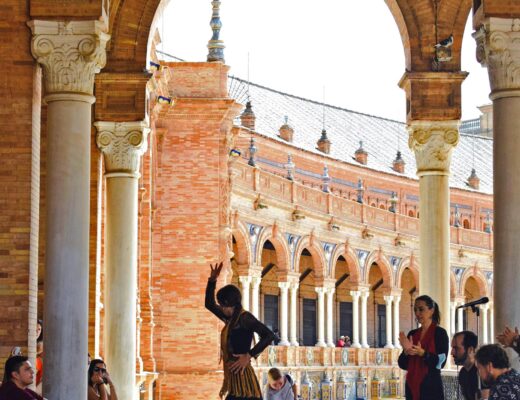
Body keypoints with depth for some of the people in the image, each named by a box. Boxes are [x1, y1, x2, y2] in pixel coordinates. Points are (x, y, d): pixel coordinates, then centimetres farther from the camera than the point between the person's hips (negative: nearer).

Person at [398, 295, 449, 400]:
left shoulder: (440, 333, -3)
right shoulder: (412, 334, 13)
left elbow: (441, 362, -12)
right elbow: (402, 364, 9)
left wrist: (422, 353, -25)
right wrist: (406, 351, -11)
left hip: (431, 387, -5)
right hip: (412, 387, 5)